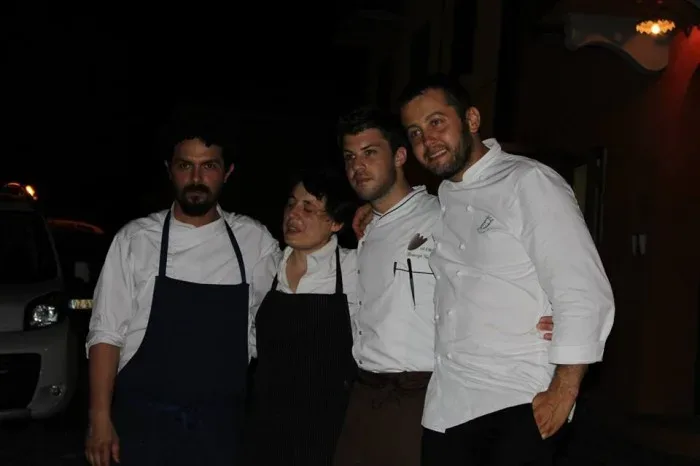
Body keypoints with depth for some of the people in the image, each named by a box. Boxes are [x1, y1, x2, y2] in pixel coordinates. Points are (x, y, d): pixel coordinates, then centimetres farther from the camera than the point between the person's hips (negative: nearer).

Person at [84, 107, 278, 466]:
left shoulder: (254, 241, 2)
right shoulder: (136, 239, -3)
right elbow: (106, 334, -3)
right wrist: (100, 419, -7)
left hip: (222, 423, 1)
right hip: (144, 420, -1)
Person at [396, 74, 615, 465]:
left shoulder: (530, 183, -7)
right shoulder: (442, 202, 13)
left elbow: (585, 296, -13)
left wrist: (563, 392, -16)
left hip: (518, 407, -6)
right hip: (446, 408, 6)